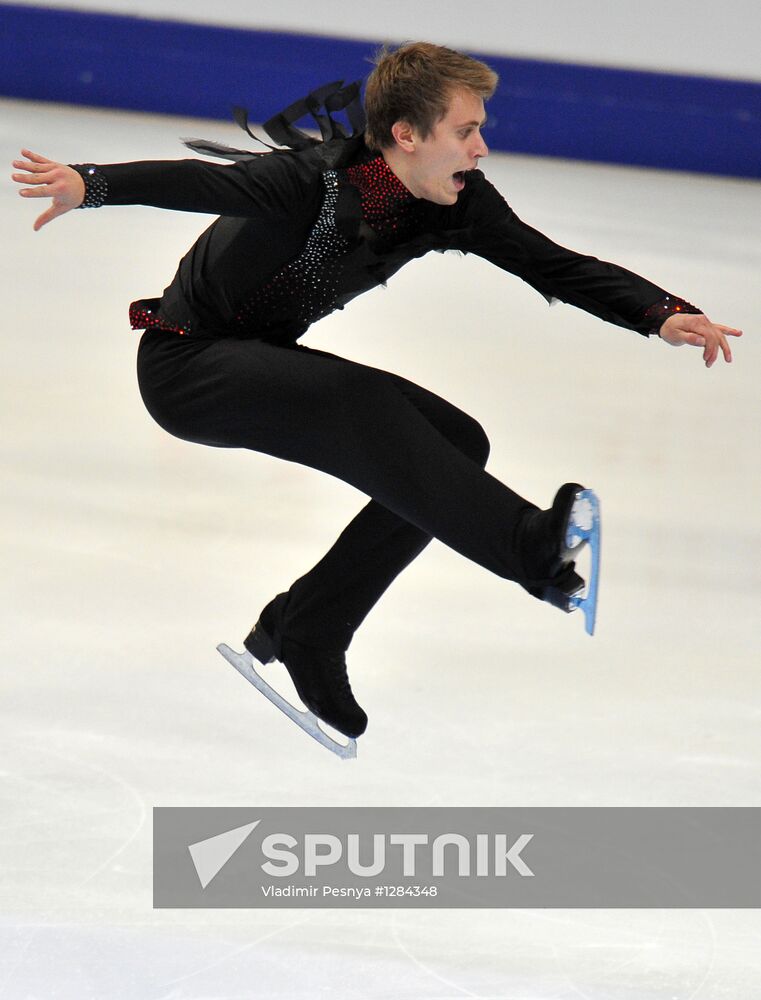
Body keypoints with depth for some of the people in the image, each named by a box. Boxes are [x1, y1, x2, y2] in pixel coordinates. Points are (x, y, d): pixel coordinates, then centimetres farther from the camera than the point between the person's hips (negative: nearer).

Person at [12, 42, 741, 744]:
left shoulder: (459, 202, -7)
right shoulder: (316, 180, -29)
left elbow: (552, 266, -6)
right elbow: (197, 182, -42)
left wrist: (661, 316, -20)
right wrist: (88, 184, -60)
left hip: (264, 363, 8)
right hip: (184, 362, -8)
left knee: (455, 444, -4)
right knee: (358, 401, -33)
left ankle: (303, 631, -1)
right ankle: (533, 548, -46)